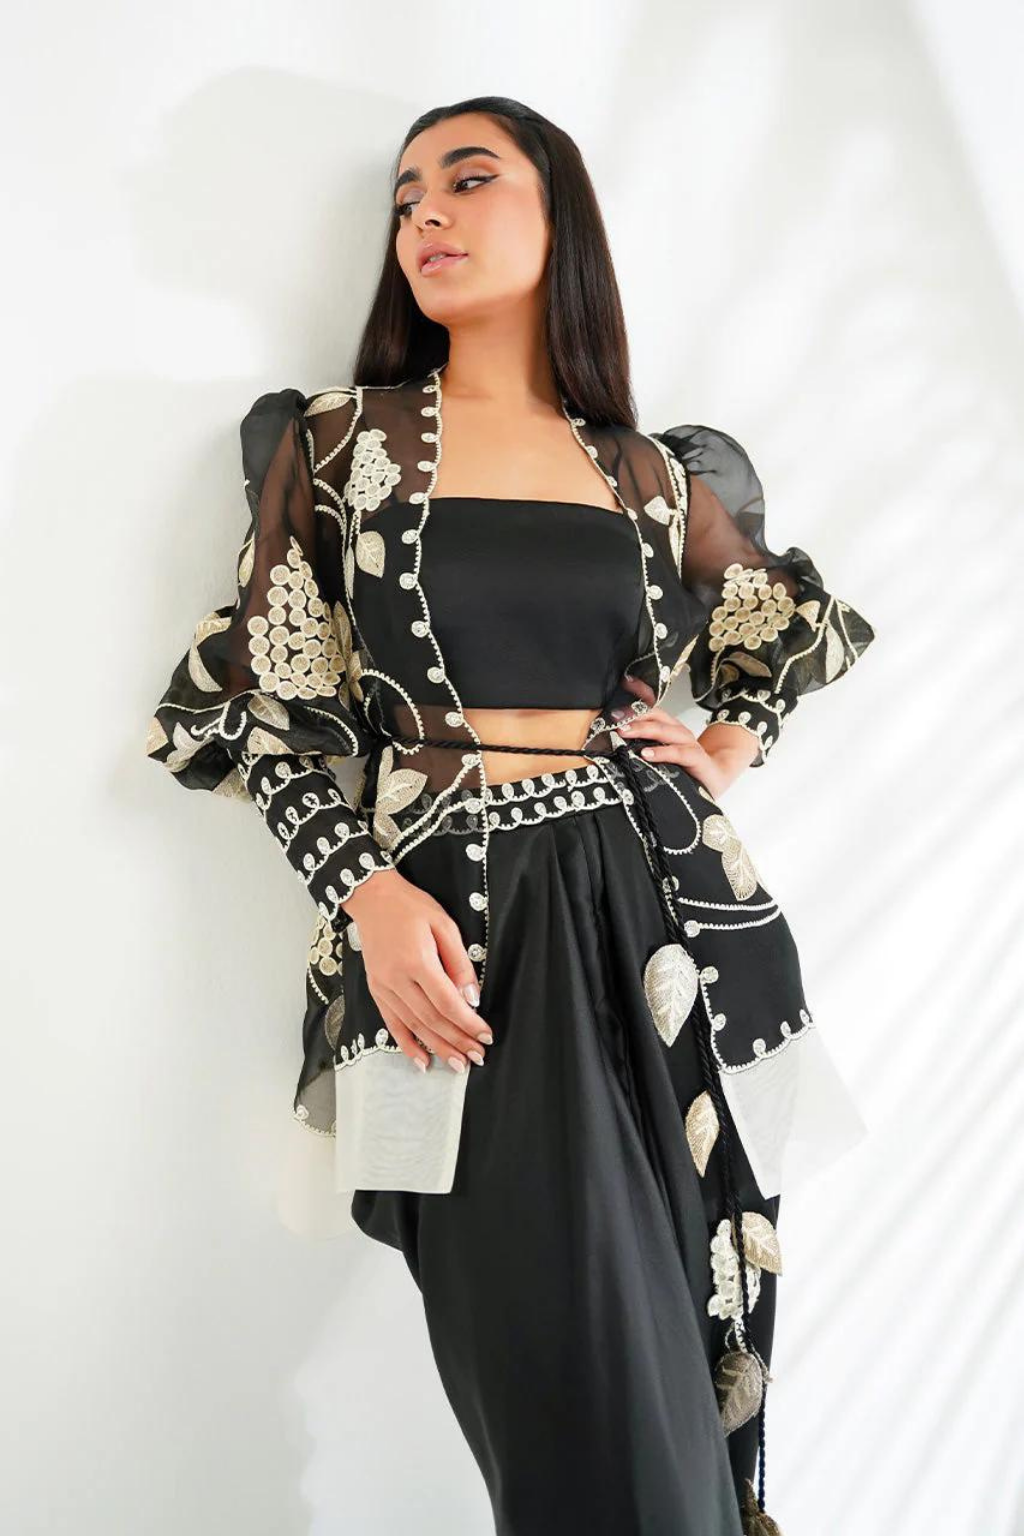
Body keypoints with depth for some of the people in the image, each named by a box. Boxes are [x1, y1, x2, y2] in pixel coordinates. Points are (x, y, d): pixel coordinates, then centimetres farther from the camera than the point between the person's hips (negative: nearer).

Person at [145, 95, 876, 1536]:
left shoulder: (656, 474, 13)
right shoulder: (336, 440, 7)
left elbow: (809, 631, 28)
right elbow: (262, 704, 3)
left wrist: (724, 756, 11)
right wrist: (365, 891, -11)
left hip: (663, 918, 3)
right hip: (459, 929, -2)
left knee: (695, 1365, 7)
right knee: (573, 1410, -5)